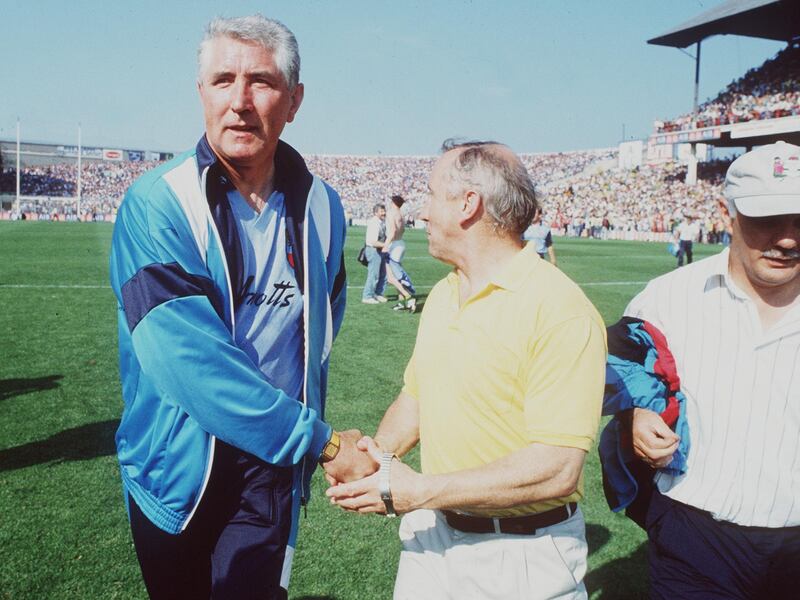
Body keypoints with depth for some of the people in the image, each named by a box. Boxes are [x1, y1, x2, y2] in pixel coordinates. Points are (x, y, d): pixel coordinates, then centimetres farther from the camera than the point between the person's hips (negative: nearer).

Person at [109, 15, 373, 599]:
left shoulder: (321, 208, 0)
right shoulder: (156, 206, -15)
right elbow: (188, 358, -24)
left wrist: (308, 423, 8)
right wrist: (320, 440, -21)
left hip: (276, 469, 2)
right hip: (178, 467, -2)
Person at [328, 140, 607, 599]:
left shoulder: (560, 309, -20)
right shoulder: (443, 294, 5)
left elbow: (557, 470, -25)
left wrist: (419, 492, -23)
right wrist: (381, 455, -7)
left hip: (522, 556, -6)